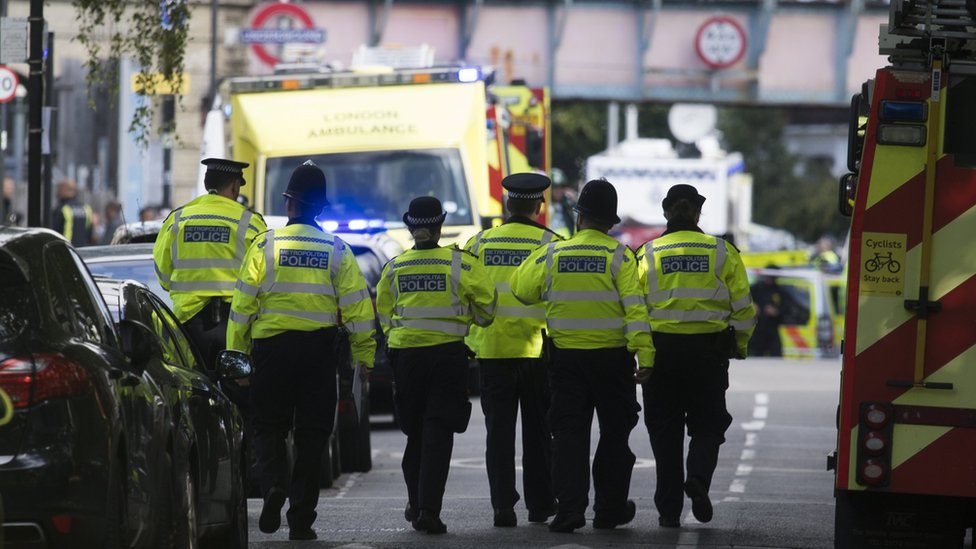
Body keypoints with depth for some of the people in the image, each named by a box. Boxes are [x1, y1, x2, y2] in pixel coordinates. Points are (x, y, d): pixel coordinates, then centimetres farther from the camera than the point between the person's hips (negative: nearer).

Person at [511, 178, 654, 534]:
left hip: (566, 355, 1)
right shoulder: (619, 256, -7)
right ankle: (610, 510, 16)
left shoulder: (552, 254, -2)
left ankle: (570, 509, -6)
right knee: (614, 434, 12)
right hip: (612, 356, -1)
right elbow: (634, 306, -14)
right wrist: (644, 353, -17)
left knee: (569, 434, 5)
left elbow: (521, 291, 4)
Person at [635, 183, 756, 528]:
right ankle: (699, 477, -15)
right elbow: (742, 306, 1)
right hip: (709, 350, 0)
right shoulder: (721, 252, 1)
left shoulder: (649, 254, 0)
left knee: (665, 431, 8)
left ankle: (669, 509, 7)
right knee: (707, 424, 13)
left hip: (662, 348, 0)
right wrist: (740, 345, 15)